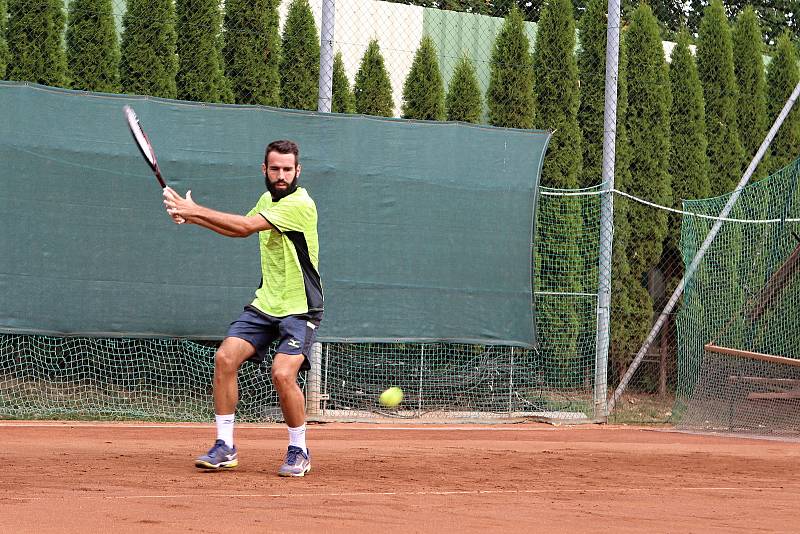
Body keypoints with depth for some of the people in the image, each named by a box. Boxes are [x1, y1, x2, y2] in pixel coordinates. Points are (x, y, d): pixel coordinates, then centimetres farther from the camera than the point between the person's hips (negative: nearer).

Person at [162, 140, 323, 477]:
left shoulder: (300, 204, -19)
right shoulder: (267, 199, 9)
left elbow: (245, 227, -25)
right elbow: (240, 228, 26)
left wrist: (194, 210, -21)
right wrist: (191, 216, 11)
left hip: (299, 309, -8)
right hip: (265, 304, 8)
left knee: (282, 374, -23)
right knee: (225, 358, -9)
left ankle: (299, 451, -2)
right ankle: (225, 447, -1)